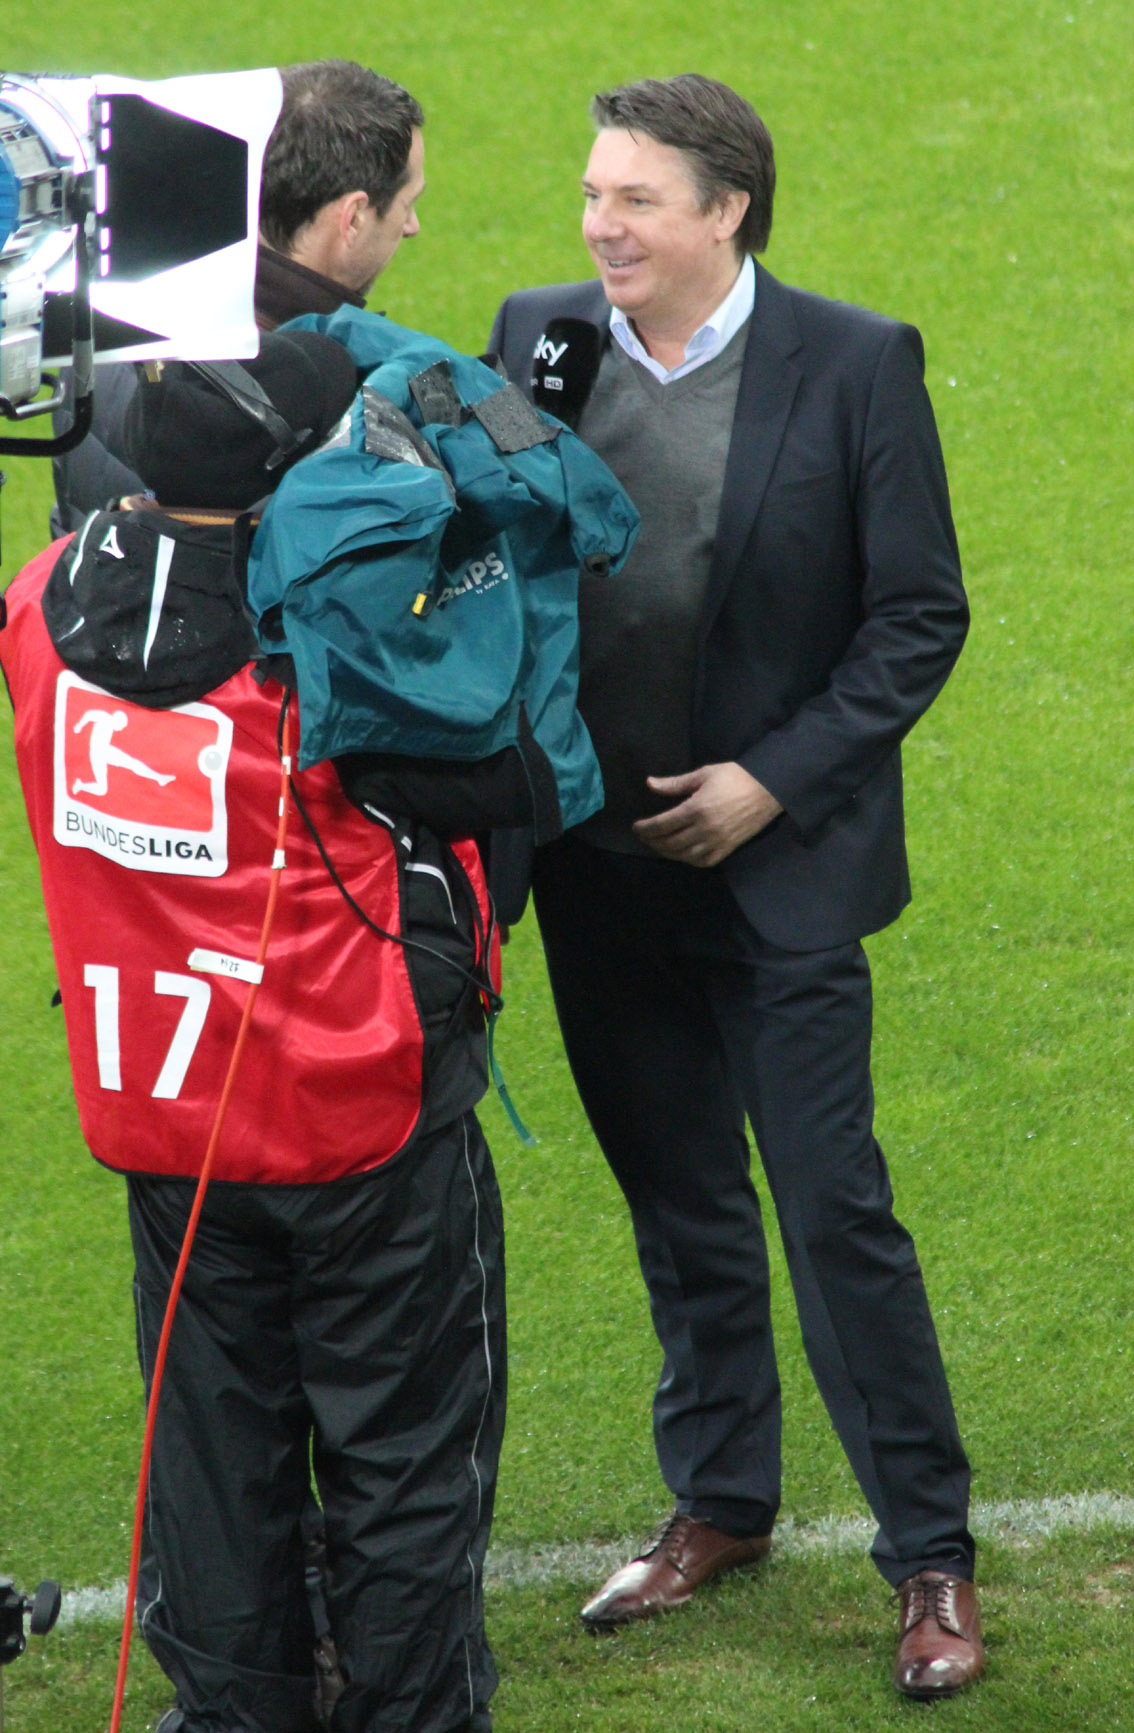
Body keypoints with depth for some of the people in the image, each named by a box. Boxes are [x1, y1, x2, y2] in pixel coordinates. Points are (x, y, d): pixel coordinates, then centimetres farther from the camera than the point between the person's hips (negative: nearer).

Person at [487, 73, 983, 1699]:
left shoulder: (854, 365, -11)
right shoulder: (540, 340, 0)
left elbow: (921, 618, -8)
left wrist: (772, 779, -13)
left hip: (779, 871, -4)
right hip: (603, 872, 4)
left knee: (837, 1212, -3)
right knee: (681, 1211, 17)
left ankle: (931, 1556, 9)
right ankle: (719, 1504, 33)